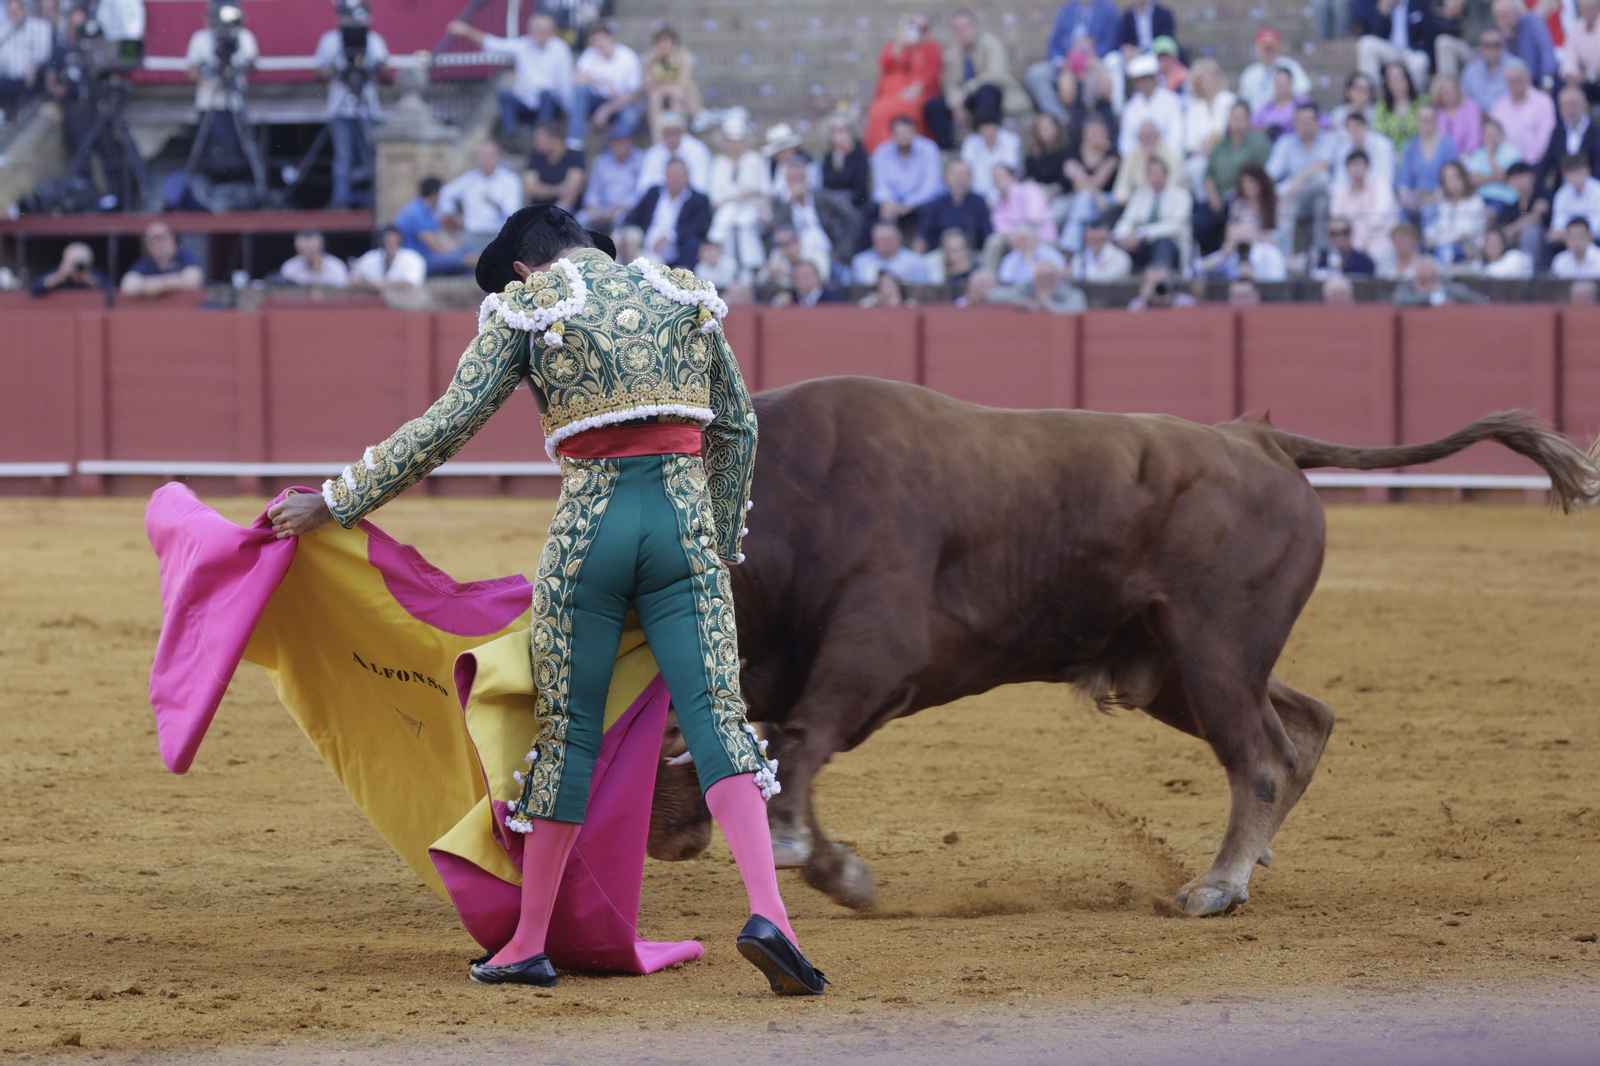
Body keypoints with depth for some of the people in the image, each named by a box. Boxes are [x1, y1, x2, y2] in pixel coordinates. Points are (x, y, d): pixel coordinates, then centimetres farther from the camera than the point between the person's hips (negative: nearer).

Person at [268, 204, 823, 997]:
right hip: (685, 518, 2)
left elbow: (447, 425, 0)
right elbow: (737, 429, 19)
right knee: (714, 714, -4)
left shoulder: (526, 310, 5)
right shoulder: (682, 298, 15)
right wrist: (723, 542, 27)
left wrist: (332, 503, 5)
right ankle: (767, 913, -23)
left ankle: (529, 944, 16)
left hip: (588, 529, -2)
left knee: (568, 725, 8)